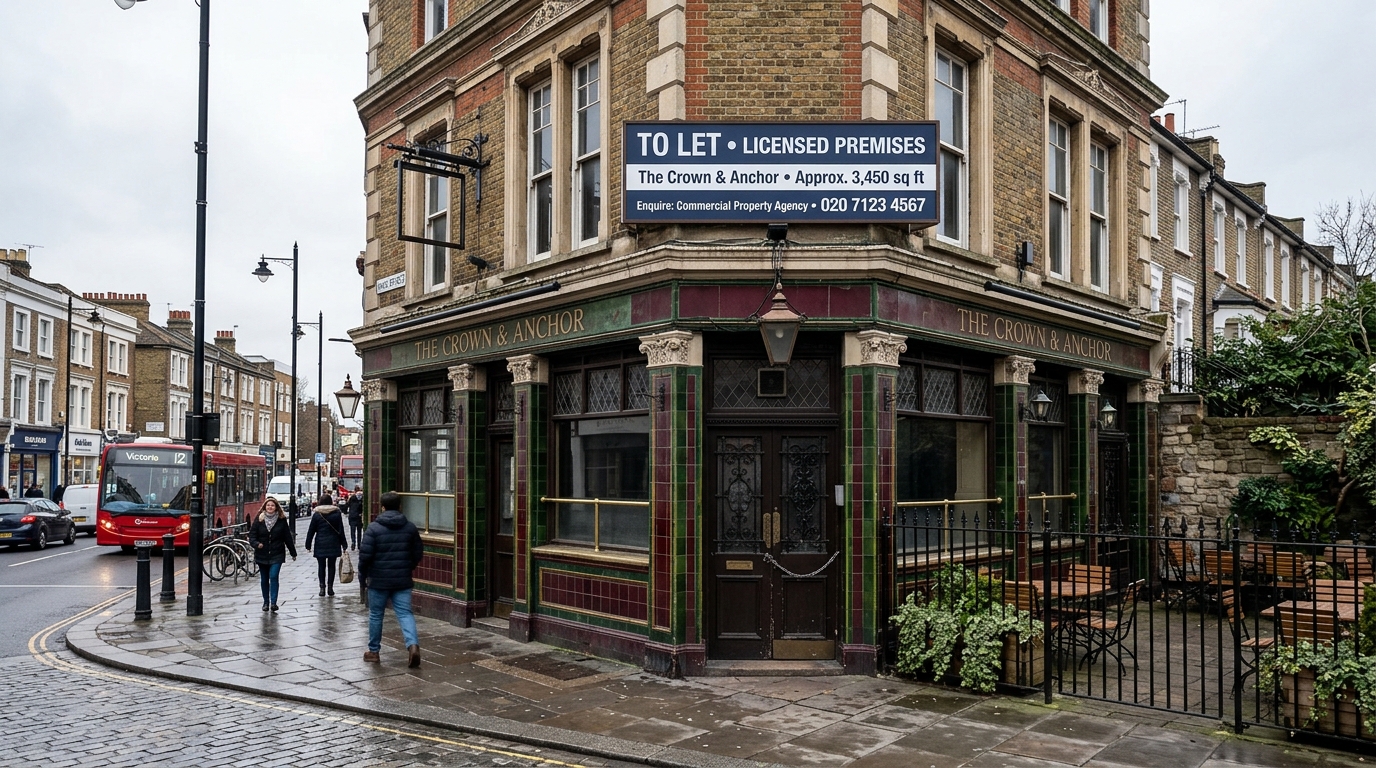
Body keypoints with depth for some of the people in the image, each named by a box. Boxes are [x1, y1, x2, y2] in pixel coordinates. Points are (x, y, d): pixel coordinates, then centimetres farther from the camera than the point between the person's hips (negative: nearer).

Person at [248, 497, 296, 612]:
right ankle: (266, 602, 22)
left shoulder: (281, 520, 1)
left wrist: (293, 553, 8)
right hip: (262, 555, 2)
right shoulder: (259, 520, 1)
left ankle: (273, 602, -13)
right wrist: (256, 544, -22)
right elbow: (252, 535, 0)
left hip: (277, 555, -2)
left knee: (273, 576, -15)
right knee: (264, 580, 10)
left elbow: (288, 537, 5)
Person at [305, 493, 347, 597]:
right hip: (334, 544, 0)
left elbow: (311, 531, 1)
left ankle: (322, 588, 1)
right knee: (331, 566, 7)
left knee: (322, 566, 7)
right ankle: (330, 588, 5)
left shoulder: (316, 515, -2)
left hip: (320, 544, 0)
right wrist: (344, 545, 7)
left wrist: (308, 545, 7)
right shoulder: (337, 514, 0)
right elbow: (341, 531, 2)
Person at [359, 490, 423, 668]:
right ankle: (413, 645, -19)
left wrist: (363, 575, 4)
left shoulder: (374, 528, -8)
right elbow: (417, 554, 8)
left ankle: (373, 651, 22)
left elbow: (365, 555, -11)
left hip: (378, 580, -2)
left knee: (375, 615, 12)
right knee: (405, 613, 2)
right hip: (402, 580, 2)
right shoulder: (410, 527, 2)